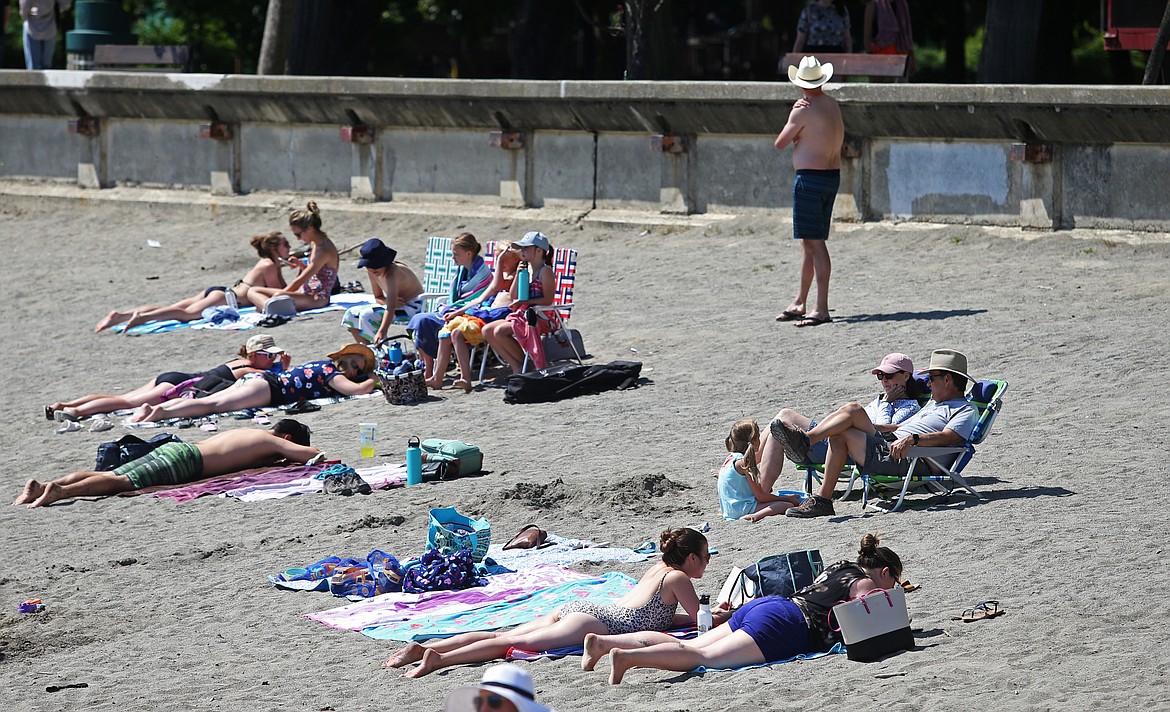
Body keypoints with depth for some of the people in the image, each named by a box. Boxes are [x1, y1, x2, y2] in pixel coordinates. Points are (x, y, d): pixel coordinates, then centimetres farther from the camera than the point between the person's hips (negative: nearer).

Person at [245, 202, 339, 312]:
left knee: (278, 296, -38)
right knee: (252, 291, -2)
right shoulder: (315, 244, 11)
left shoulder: (324, 250, -18)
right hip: (305, 292, 10)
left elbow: (301, 280, -17)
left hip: (318, 299, -10)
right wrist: (300, 265, 9)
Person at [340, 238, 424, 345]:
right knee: (351, 314, 0)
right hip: (399, 304, 9)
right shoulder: (372, 272, -5)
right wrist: (388, 301, -18)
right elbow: (378, 297, 9)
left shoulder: (392, 273, -30)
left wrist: (381, 332, -53)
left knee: (368, 315, -27)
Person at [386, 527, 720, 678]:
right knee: (519, 643, -22)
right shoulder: (678, 578, 4)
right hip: (595, 621, -8)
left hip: (577, 608, 8)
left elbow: (661, 614, 41)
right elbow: (700, 618, 5)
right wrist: (723, 615, 24)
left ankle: (424, 648, -14)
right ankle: (440, 658, -38)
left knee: (502, 636, -3)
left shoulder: (658, 568, 29)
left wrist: (712, 614, 38)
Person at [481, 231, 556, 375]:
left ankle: (522, 364, -10)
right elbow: (513, 296, 12)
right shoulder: (526, 269, 14)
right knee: (487, 330, -6)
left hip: (540, 318, -9)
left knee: (499, 331, -26)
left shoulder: (545, 271, -10)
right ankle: (515, 365, -8)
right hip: (521, 315, 9)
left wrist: (523, 302, -21)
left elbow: (547, 300, -17)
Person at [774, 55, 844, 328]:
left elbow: (780, 143, -5)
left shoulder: (803, 110, -14)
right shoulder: (833, 105, 11)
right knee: (809, 241, 16)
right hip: (832, 176, 9)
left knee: (815, 243, -9)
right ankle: (799, 303, 24)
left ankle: (822, 309, -11)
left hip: (810, 179, -9)